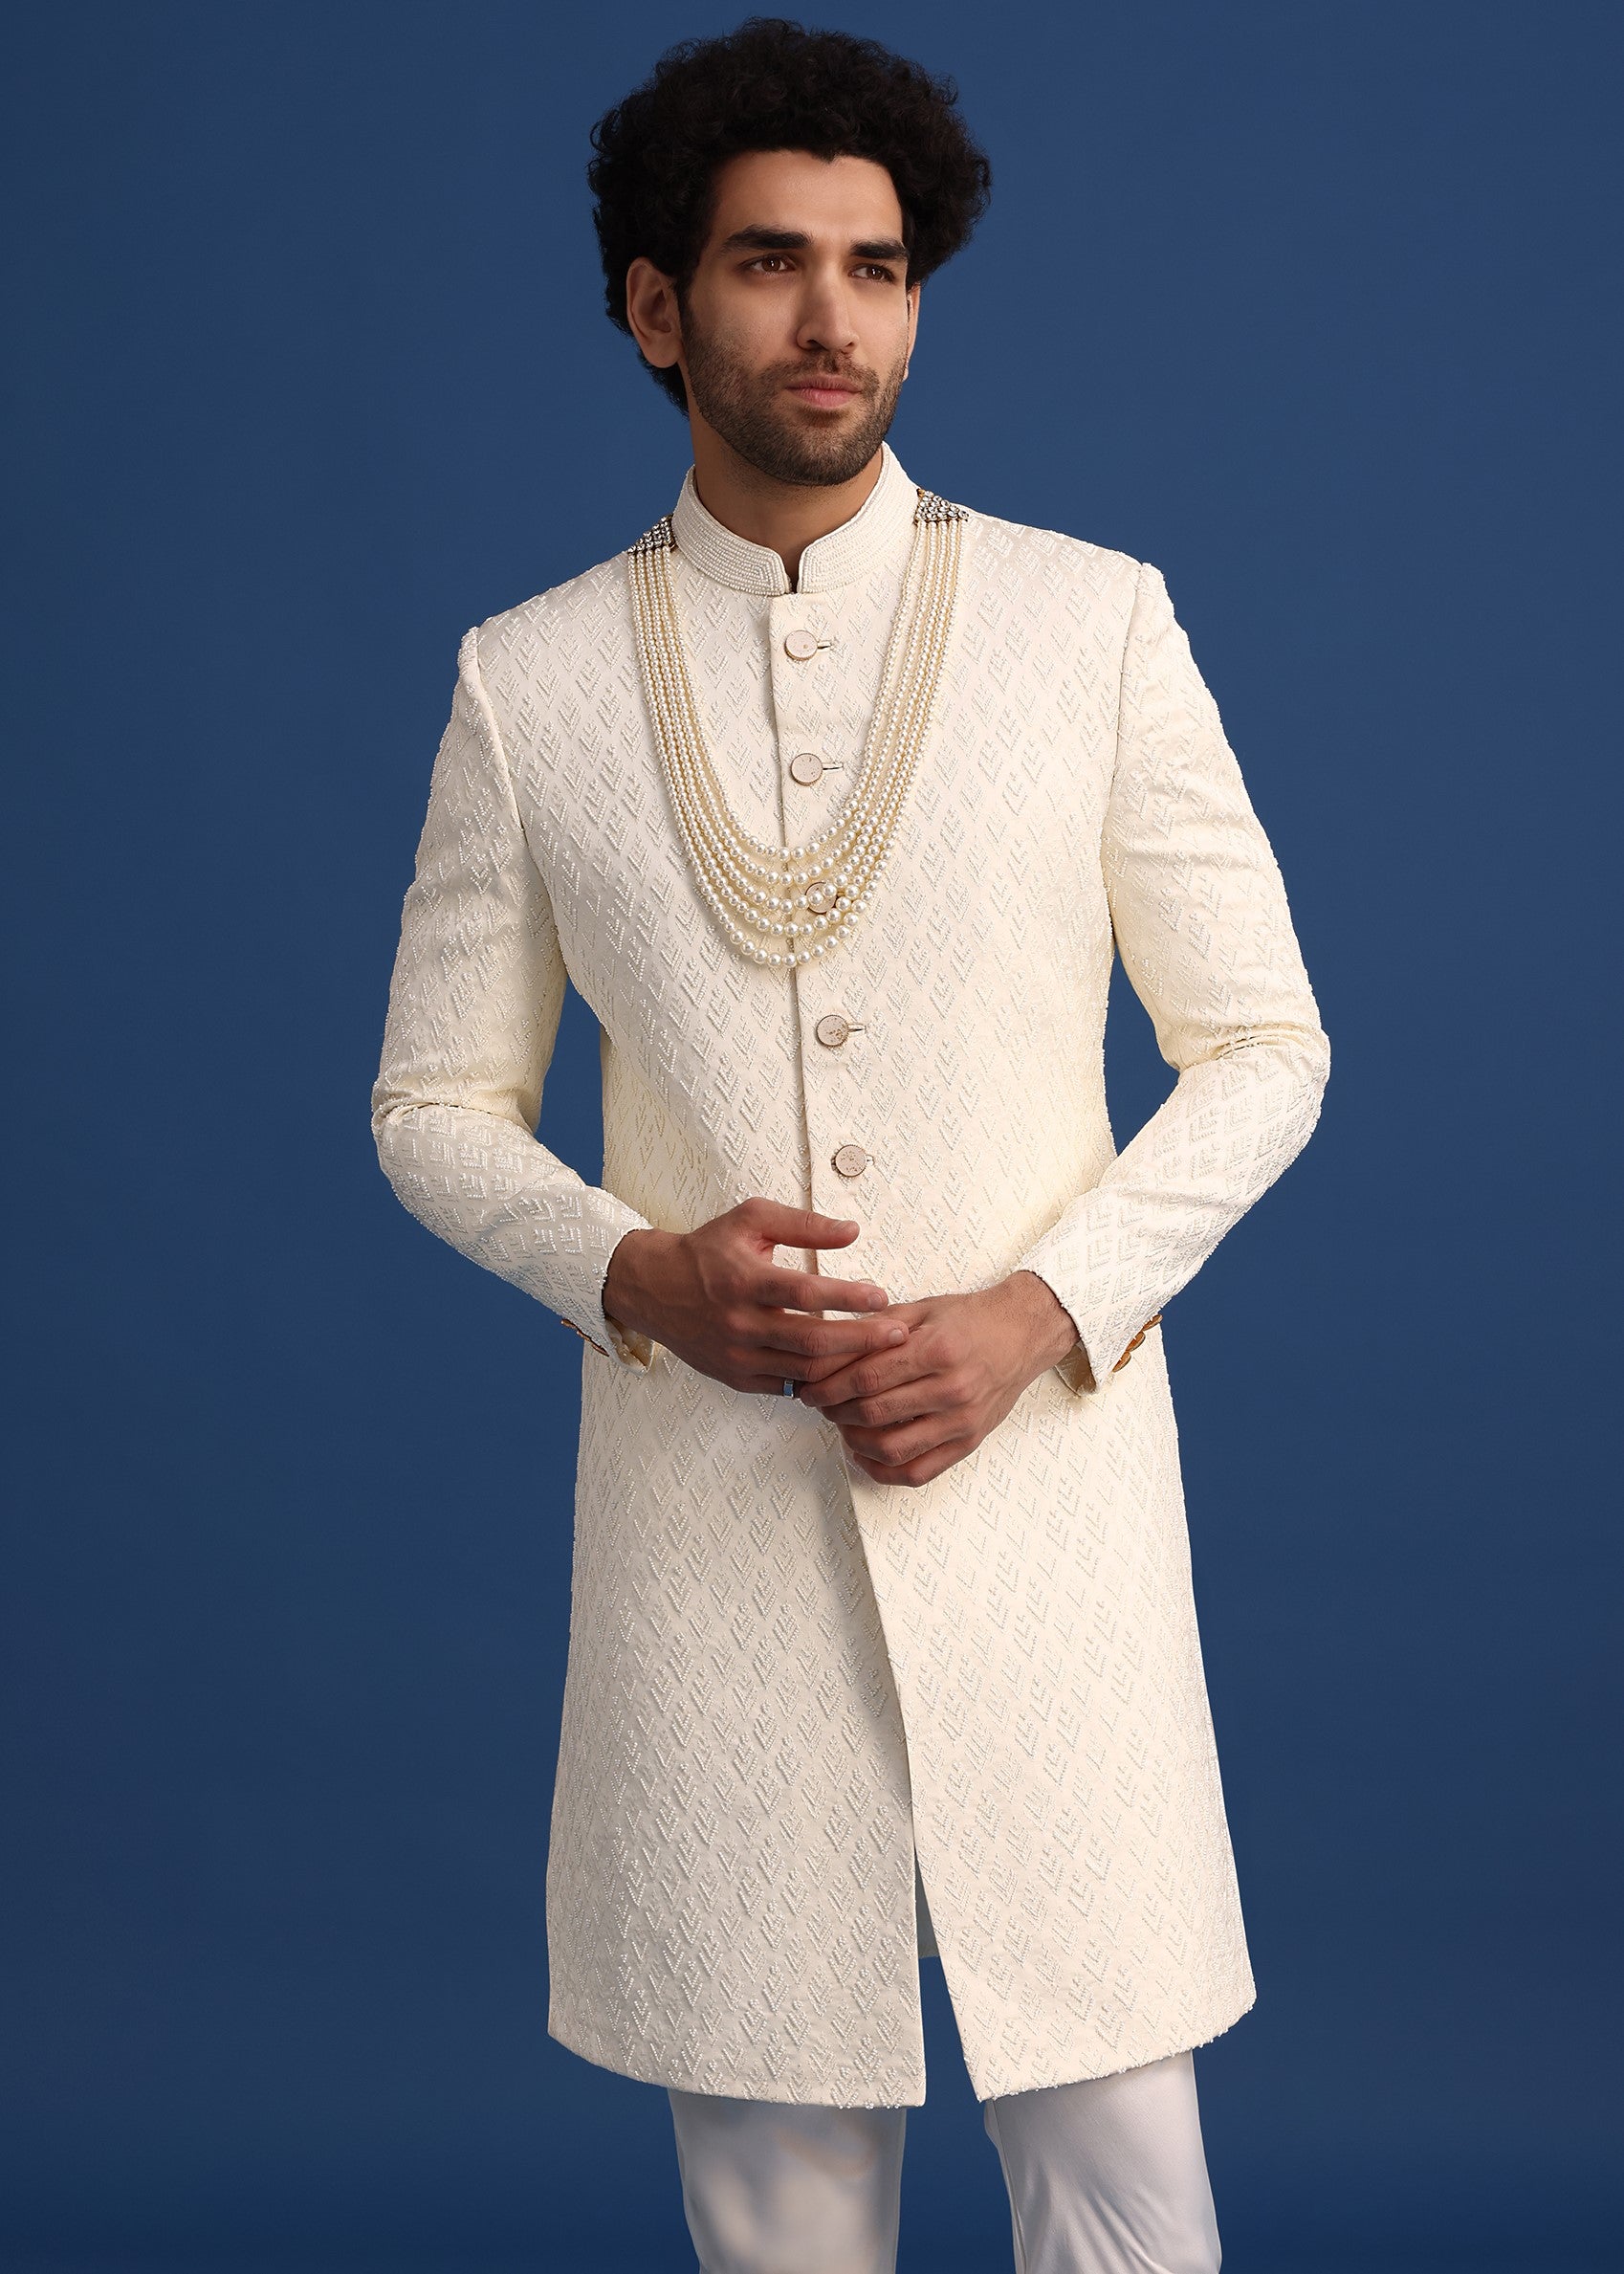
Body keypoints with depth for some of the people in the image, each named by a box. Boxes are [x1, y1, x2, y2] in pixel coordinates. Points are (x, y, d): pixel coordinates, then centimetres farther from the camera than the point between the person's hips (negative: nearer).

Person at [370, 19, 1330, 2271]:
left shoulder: (1093, 620, 1)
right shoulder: (526, 680, 3)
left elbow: (1262, 1043, 3)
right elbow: (437, 1104, 9)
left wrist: (1038, 1314, -11)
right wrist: (636, 1277, -11)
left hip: (1042, 1471, 0)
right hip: (703, 1494, 1)